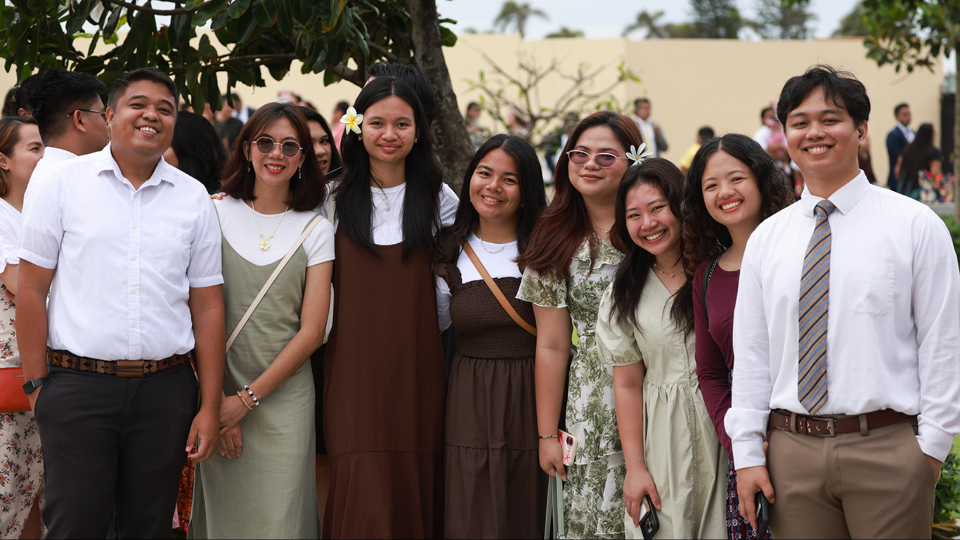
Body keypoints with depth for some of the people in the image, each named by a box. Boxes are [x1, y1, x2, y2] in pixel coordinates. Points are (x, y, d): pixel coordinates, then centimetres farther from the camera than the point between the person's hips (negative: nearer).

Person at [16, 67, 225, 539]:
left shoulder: (194, 198, 9)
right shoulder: (62, 184, 2)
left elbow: (207, 306, 8)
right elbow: (31, 290, 2)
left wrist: (210, 406, 4)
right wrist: (36, 385, -3)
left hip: (166, 391, 2)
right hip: (78, 387, -2)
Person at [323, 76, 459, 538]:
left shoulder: (440, 200, 5)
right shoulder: (336, 199, 6)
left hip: (417, 367, 1)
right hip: (353, 366, -1)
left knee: (416, 482, 2)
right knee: (361, 497, -9)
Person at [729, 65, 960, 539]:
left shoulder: (916, 226, 1)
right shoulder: (765, 238, 10)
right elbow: (750, 353, 9)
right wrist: (747, 453, 4)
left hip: (889, 450, -3)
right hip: (793, 452, 3)